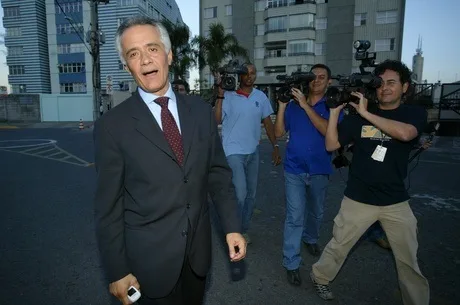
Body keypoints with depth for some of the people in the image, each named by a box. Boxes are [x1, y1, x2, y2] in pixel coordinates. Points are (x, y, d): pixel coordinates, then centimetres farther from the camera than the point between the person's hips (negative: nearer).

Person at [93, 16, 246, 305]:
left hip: (198, 248, 4)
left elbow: (218, 173, 2)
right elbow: (109, 205, -8)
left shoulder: (201, 111, -2)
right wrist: (117, 271, -5)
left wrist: (232, 226, -2)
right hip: (149, 256, -3)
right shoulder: (112, 126, -12)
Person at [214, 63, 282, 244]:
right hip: (233, 151, -5)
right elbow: (217, 120, -19)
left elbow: (267, 122, 9)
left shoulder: (261, 97, 5)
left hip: (253, 152, 5)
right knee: (240, 194, -11)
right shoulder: (229, 96, -8)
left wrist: (275, 146, 4)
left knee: (251, 195, 13)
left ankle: (243, 229, 31)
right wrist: (220, 95, -23)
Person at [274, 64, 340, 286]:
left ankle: (310, 238, 50)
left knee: (316, 212, 21)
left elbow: (328, 131, -22)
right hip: (294, 169, -1)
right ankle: (291, 263, 9)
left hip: (319, 170, 1)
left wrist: (306, 105, -25)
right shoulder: (293, 105, 1)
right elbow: (279, 133, -3)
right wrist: (282, 105, -13)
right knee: (295, 216, -3)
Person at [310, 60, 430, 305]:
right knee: (339, 245, 13)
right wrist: (335, 111, -12)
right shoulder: (358, 116, -1)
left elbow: (405, 133, -24)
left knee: (409, 261, 13)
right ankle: (320, 277, 37)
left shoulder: (415, 113, 0)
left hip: (396, 202, 1)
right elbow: (331, 145, -5)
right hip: (358, 199, 0)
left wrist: (366, 113, -20)